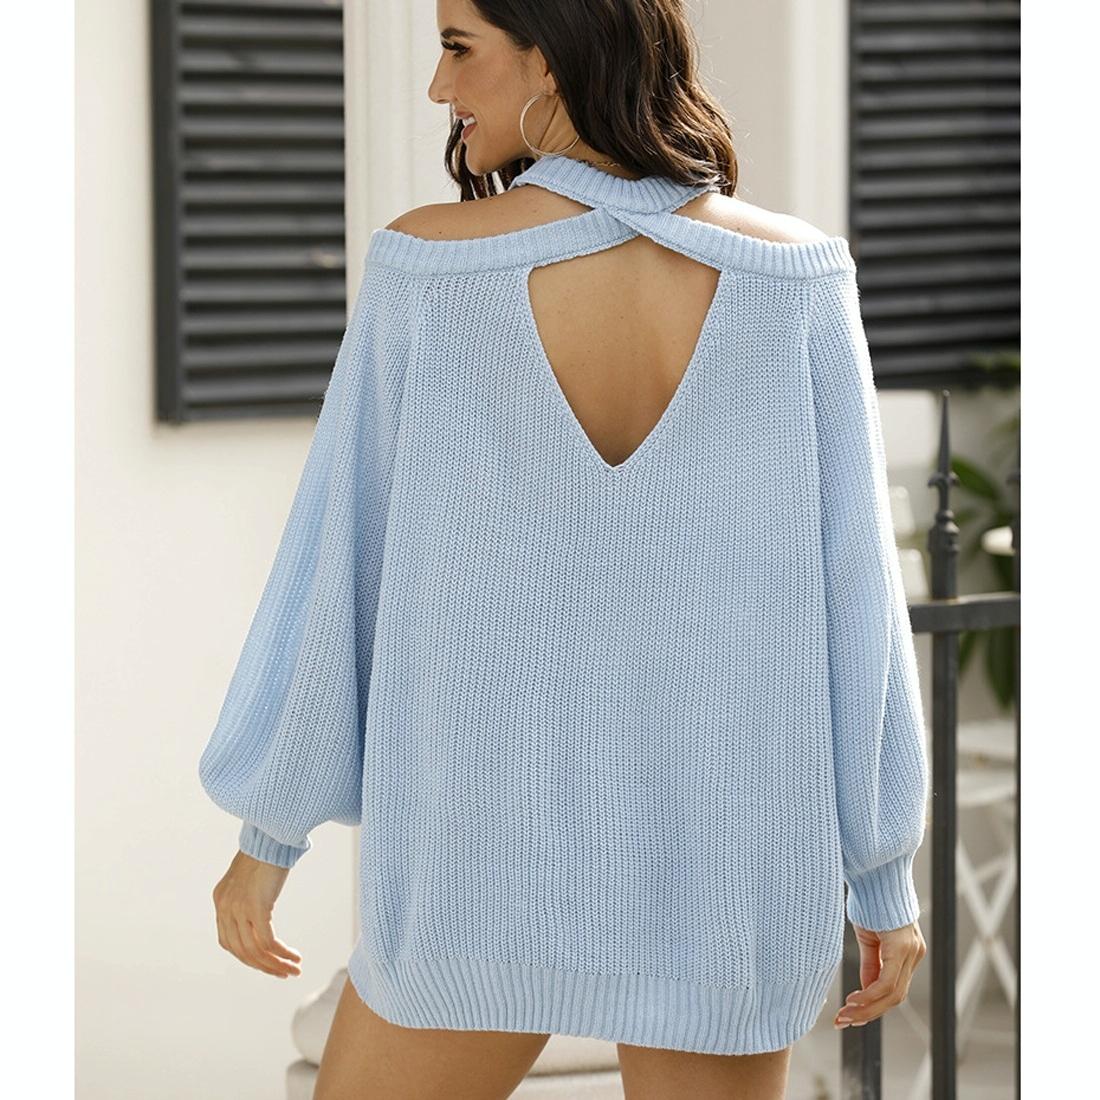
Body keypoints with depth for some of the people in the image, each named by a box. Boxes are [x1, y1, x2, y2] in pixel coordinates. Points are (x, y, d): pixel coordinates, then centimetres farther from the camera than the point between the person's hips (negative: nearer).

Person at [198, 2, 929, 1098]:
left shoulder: (428, 265, -12)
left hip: (498, 848, -1)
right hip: (722, 858, 1)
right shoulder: (792, 272, -8)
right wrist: (886, 877, 4)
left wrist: (269, 832, 7)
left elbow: (337, 557, -5)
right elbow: (850, 588, -6)